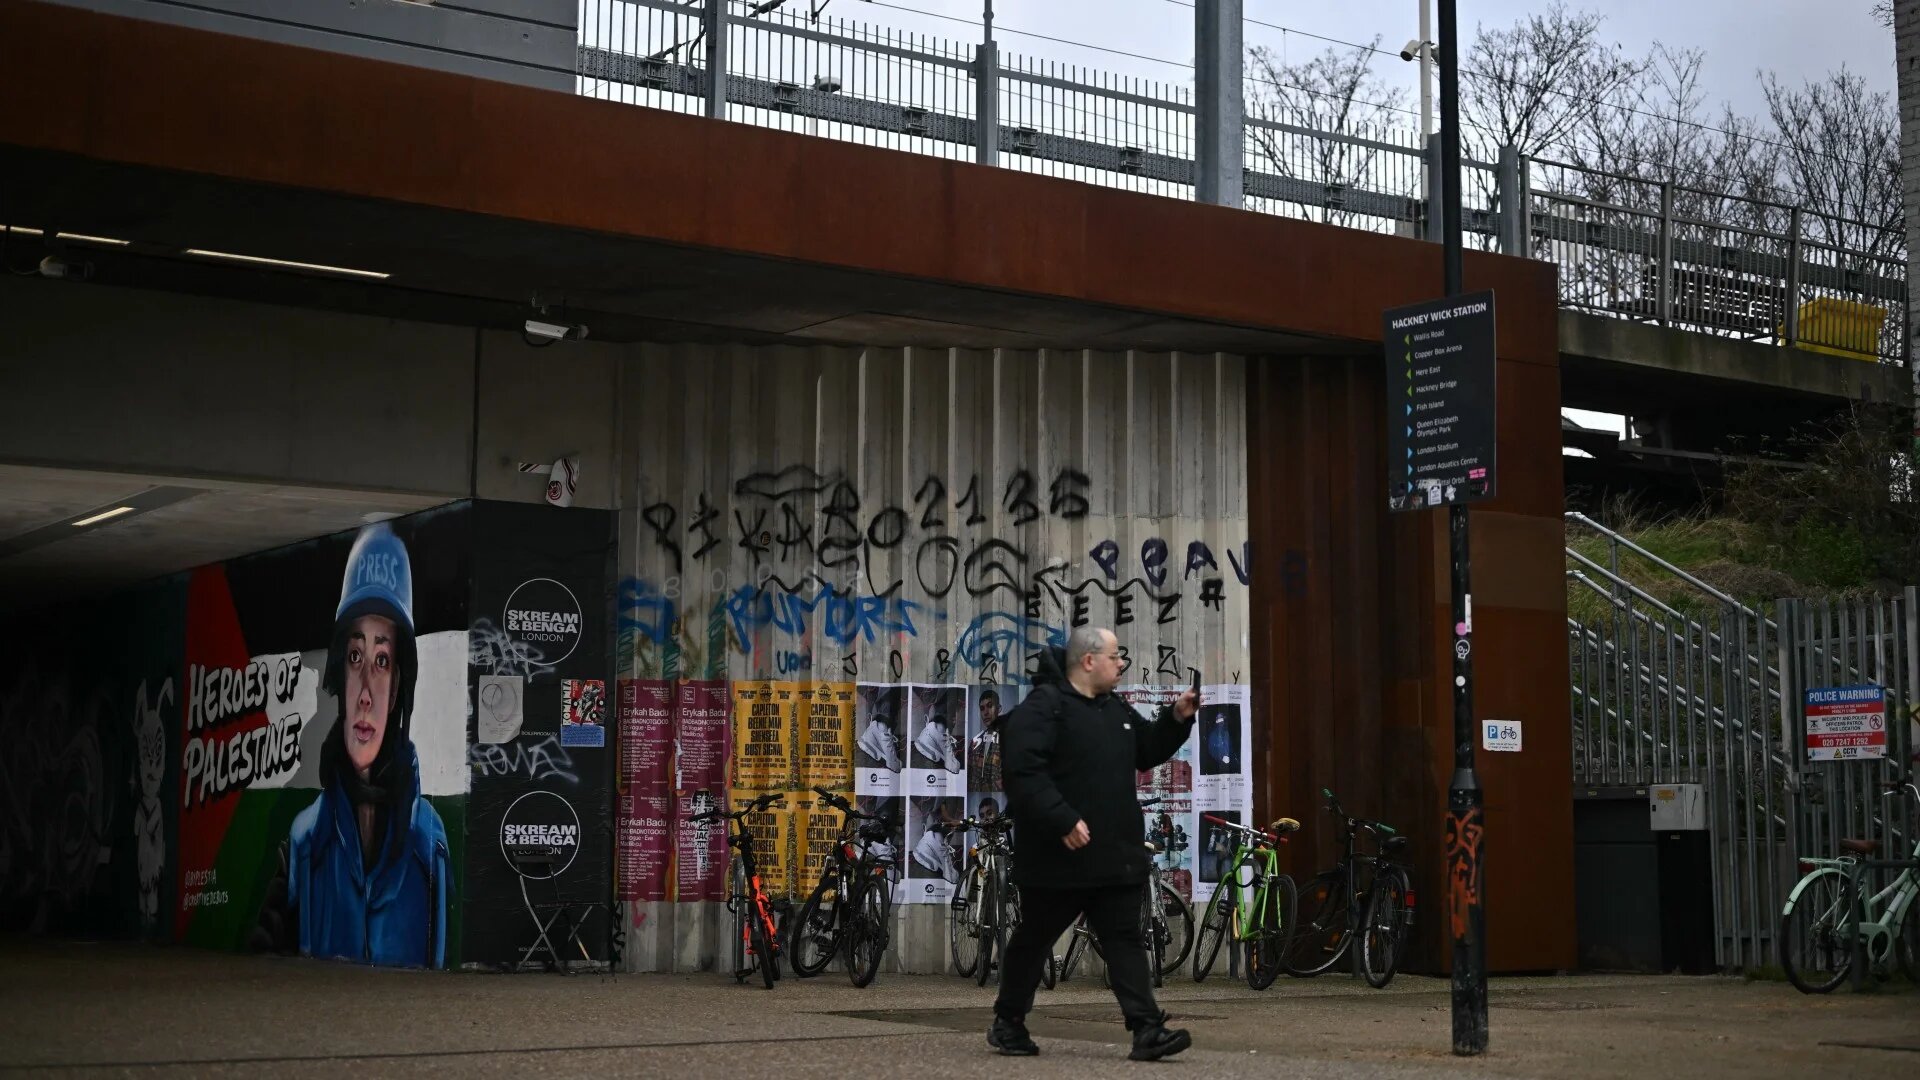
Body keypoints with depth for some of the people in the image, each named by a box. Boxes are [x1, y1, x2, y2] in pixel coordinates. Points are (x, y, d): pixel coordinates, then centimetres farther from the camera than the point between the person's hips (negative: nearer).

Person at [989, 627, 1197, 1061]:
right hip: (1059, 856, -7)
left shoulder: (1115, 710, 16)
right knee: (1034, 940, 7)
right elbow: (1023, 770, -23)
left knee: (1125, 940, 0)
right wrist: (1063, 821, -28)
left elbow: (1146, 752, 26)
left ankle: (1147, 1030, -4)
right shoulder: (1042, 707, -13)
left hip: (1115, 855, 7)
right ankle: (1007, 1022, 22)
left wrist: (1177, 719, 9)